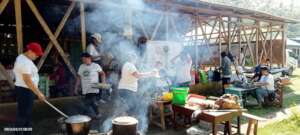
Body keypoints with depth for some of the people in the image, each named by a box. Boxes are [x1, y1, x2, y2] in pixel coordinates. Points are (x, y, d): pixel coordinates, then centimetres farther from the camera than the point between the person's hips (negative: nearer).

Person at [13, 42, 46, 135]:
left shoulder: (21, 57, 13)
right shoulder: (26, 62, -20)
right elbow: (27, 80, -25)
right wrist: (38, 93, -24)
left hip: (22, 89, 11)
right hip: (25, 91, -11)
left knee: (27, 114, 16)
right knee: (23, 115, -5)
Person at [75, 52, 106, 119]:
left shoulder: (96, 66, -1)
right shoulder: (81, 67, 11)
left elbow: (102, 74, 5)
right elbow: (79, 77, 15)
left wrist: (103, 83, -6)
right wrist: (76, 87, 13)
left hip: (93, 89, -5)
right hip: (85, 90, 5)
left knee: (92, 102, -12)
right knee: (87, 102, 4)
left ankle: (97, 114, 7)